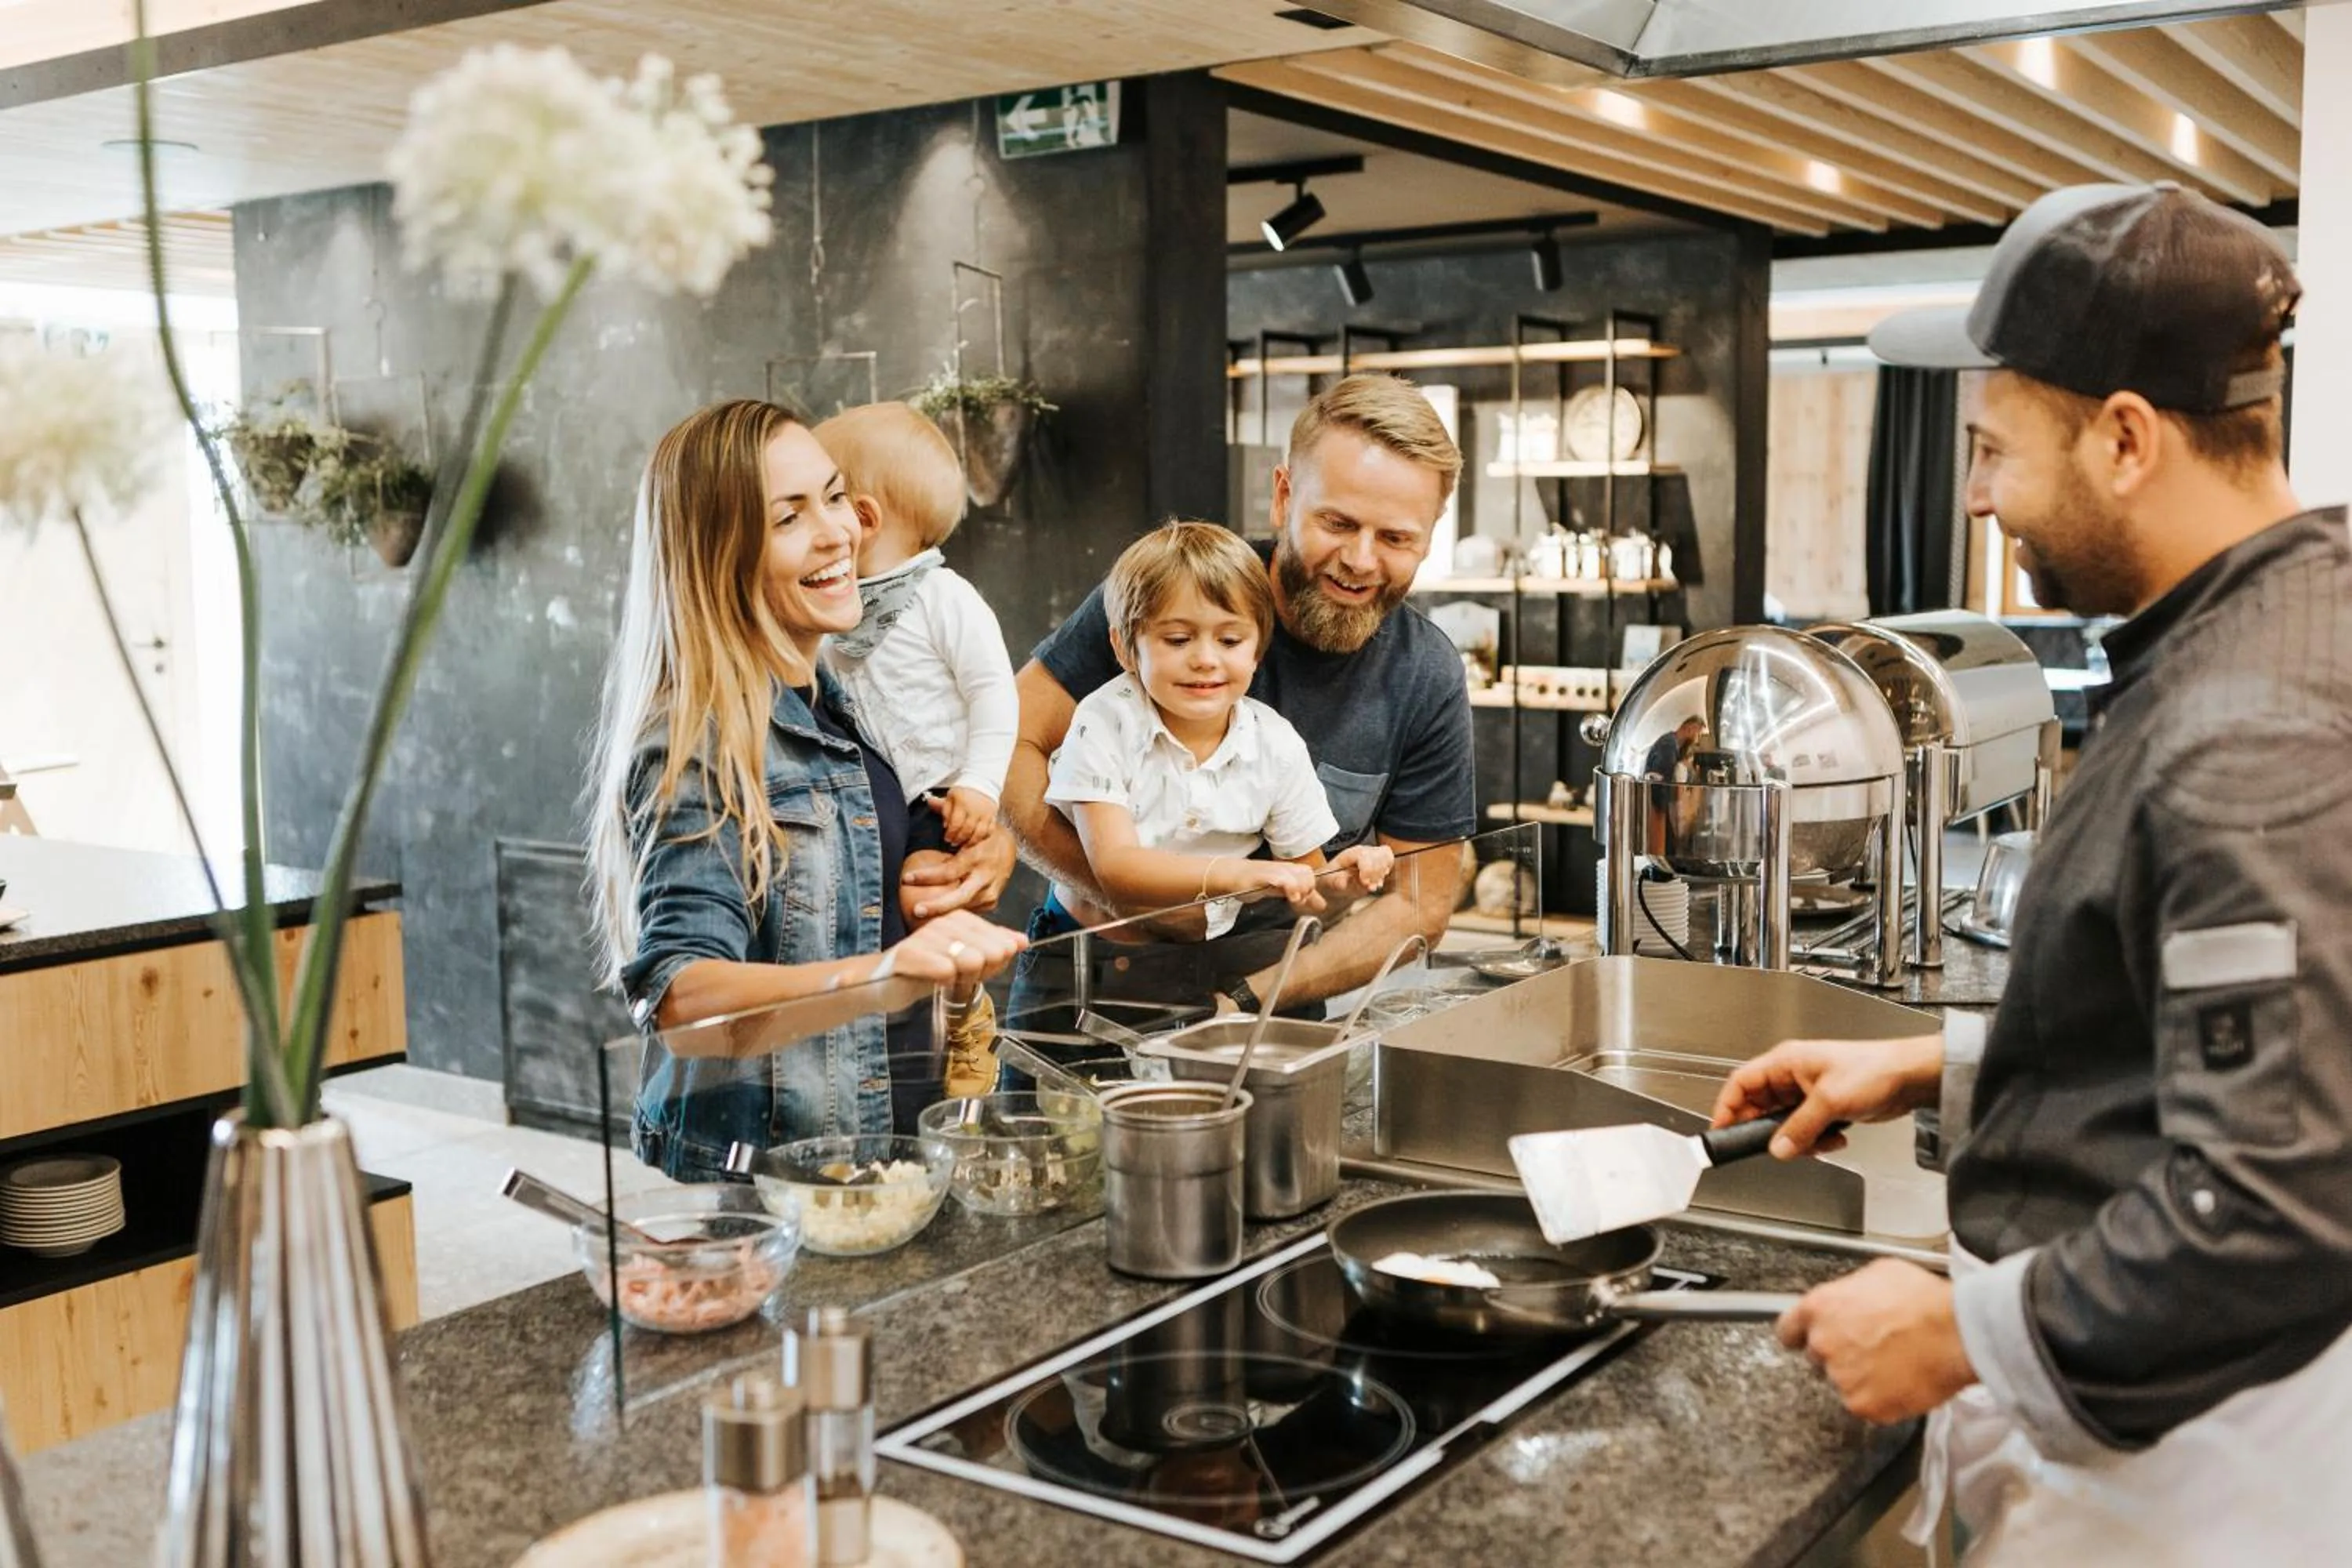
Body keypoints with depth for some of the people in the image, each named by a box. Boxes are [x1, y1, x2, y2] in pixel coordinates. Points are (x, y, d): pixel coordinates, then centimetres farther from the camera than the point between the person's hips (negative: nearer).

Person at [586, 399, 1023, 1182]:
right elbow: (677, 992, -29)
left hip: (872, 1136, 8)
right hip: (754, 1169, -8)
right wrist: (887, 968, -42)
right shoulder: (697, 743, -18)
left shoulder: (829, 704, 7)